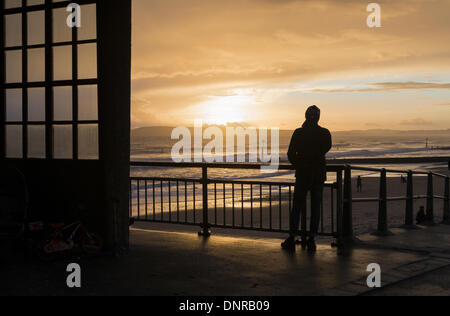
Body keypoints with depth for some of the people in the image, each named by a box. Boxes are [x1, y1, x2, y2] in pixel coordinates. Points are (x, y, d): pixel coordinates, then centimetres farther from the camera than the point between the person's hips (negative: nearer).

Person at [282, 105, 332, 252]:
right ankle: (312, 239, 5)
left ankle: (292, 239, 6)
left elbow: (291, 154, -2)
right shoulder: (325, 133, -4)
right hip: (319, 174, 1)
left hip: (302, 174, -1)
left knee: (297, 207, 7)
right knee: (316, 207, 7)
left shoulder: (298, 133, -7)